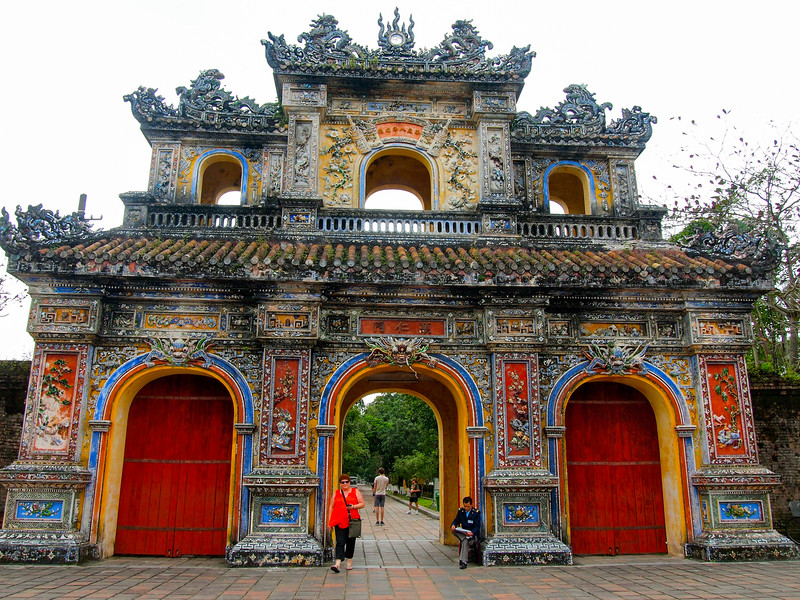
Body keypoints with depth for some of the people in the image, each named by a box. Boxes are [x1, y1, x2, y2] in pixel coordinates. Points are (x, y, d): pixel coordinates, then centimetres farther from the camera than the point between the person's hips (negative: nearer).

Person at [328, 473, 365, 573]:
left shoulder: (355, 492, 8)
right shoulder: (336, 494, 10)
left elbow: (362, 504, 5)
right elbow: (331, 507, 12)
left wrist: (353, 507, -13)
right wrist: (329, 521, 6)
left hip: (352, 521, 1)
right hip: (339, 521, 0)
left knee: (351, 542, 7)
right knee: (340, 542, -11)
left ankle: (349, 561, 23)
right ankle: (338, 563, -18)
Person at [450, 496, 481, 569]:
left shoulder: (476, 512, -8)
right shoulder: (460, 511, 6)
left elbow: (477, 527, -11)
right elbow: (456, 520, 7)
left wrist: (472, 533, -33)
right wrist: (453, 525, -18)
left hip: (473, 534, -5)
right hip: (462, 533, 5)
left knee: (465, 541, -35)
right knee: (453, 530, -25)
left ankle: (463, 562, -35)